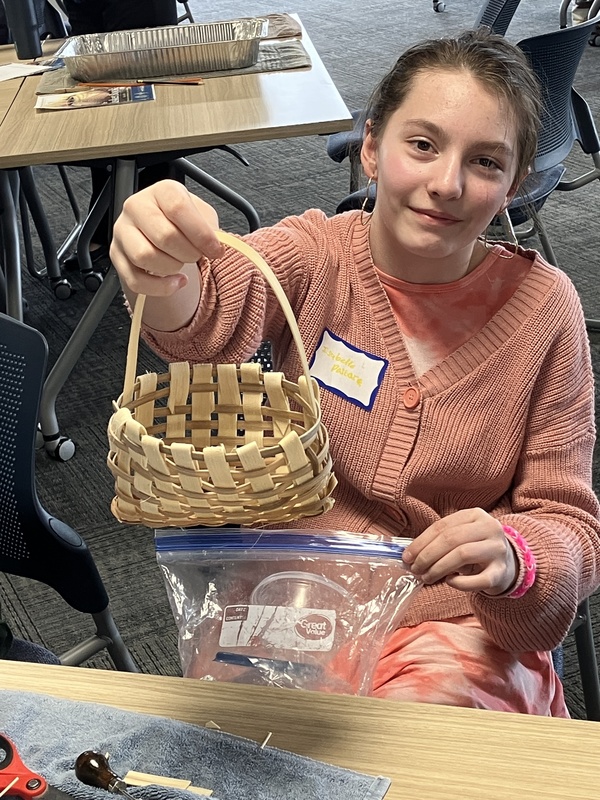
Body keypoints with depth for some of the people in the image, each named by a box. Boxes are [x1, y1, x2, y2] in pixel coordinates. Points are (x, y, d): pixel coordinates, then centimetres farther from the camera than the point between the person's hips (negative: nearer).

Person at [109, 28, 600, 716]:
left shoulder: (542, 307, -7)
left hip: (455, 624, -1)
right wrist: (165, 276, -54)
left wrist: (513, 558, -27)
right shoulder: (315, 254, -7)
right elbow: (218, 313, -30)